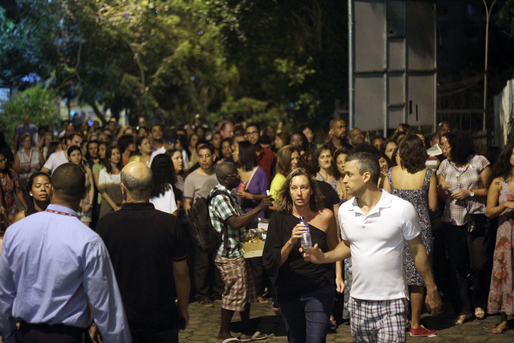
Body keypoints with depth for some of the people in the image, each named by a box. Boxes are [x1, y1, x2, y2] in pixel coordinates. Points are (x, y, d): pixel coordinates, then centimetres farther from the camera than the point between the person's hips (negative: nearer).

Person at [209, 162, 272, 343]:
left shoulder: (229, 195, 14)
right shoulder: (220, 198, -19)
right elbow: (235, 223, -30)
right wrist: (259, 208, -31)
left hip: (238, 252, 10)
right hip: (229, 255, -10)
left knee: (247, 290, 14)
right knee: (234, 293, -3)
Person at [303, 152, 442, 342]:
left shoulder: (402, 209, -9)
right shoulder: (344, 210, 5)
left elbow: (417, 250, -1)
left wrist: (431, 290, 1)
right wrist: (324, 257, 0)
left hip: (392, 302, -5)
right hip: (358, 302, 5)